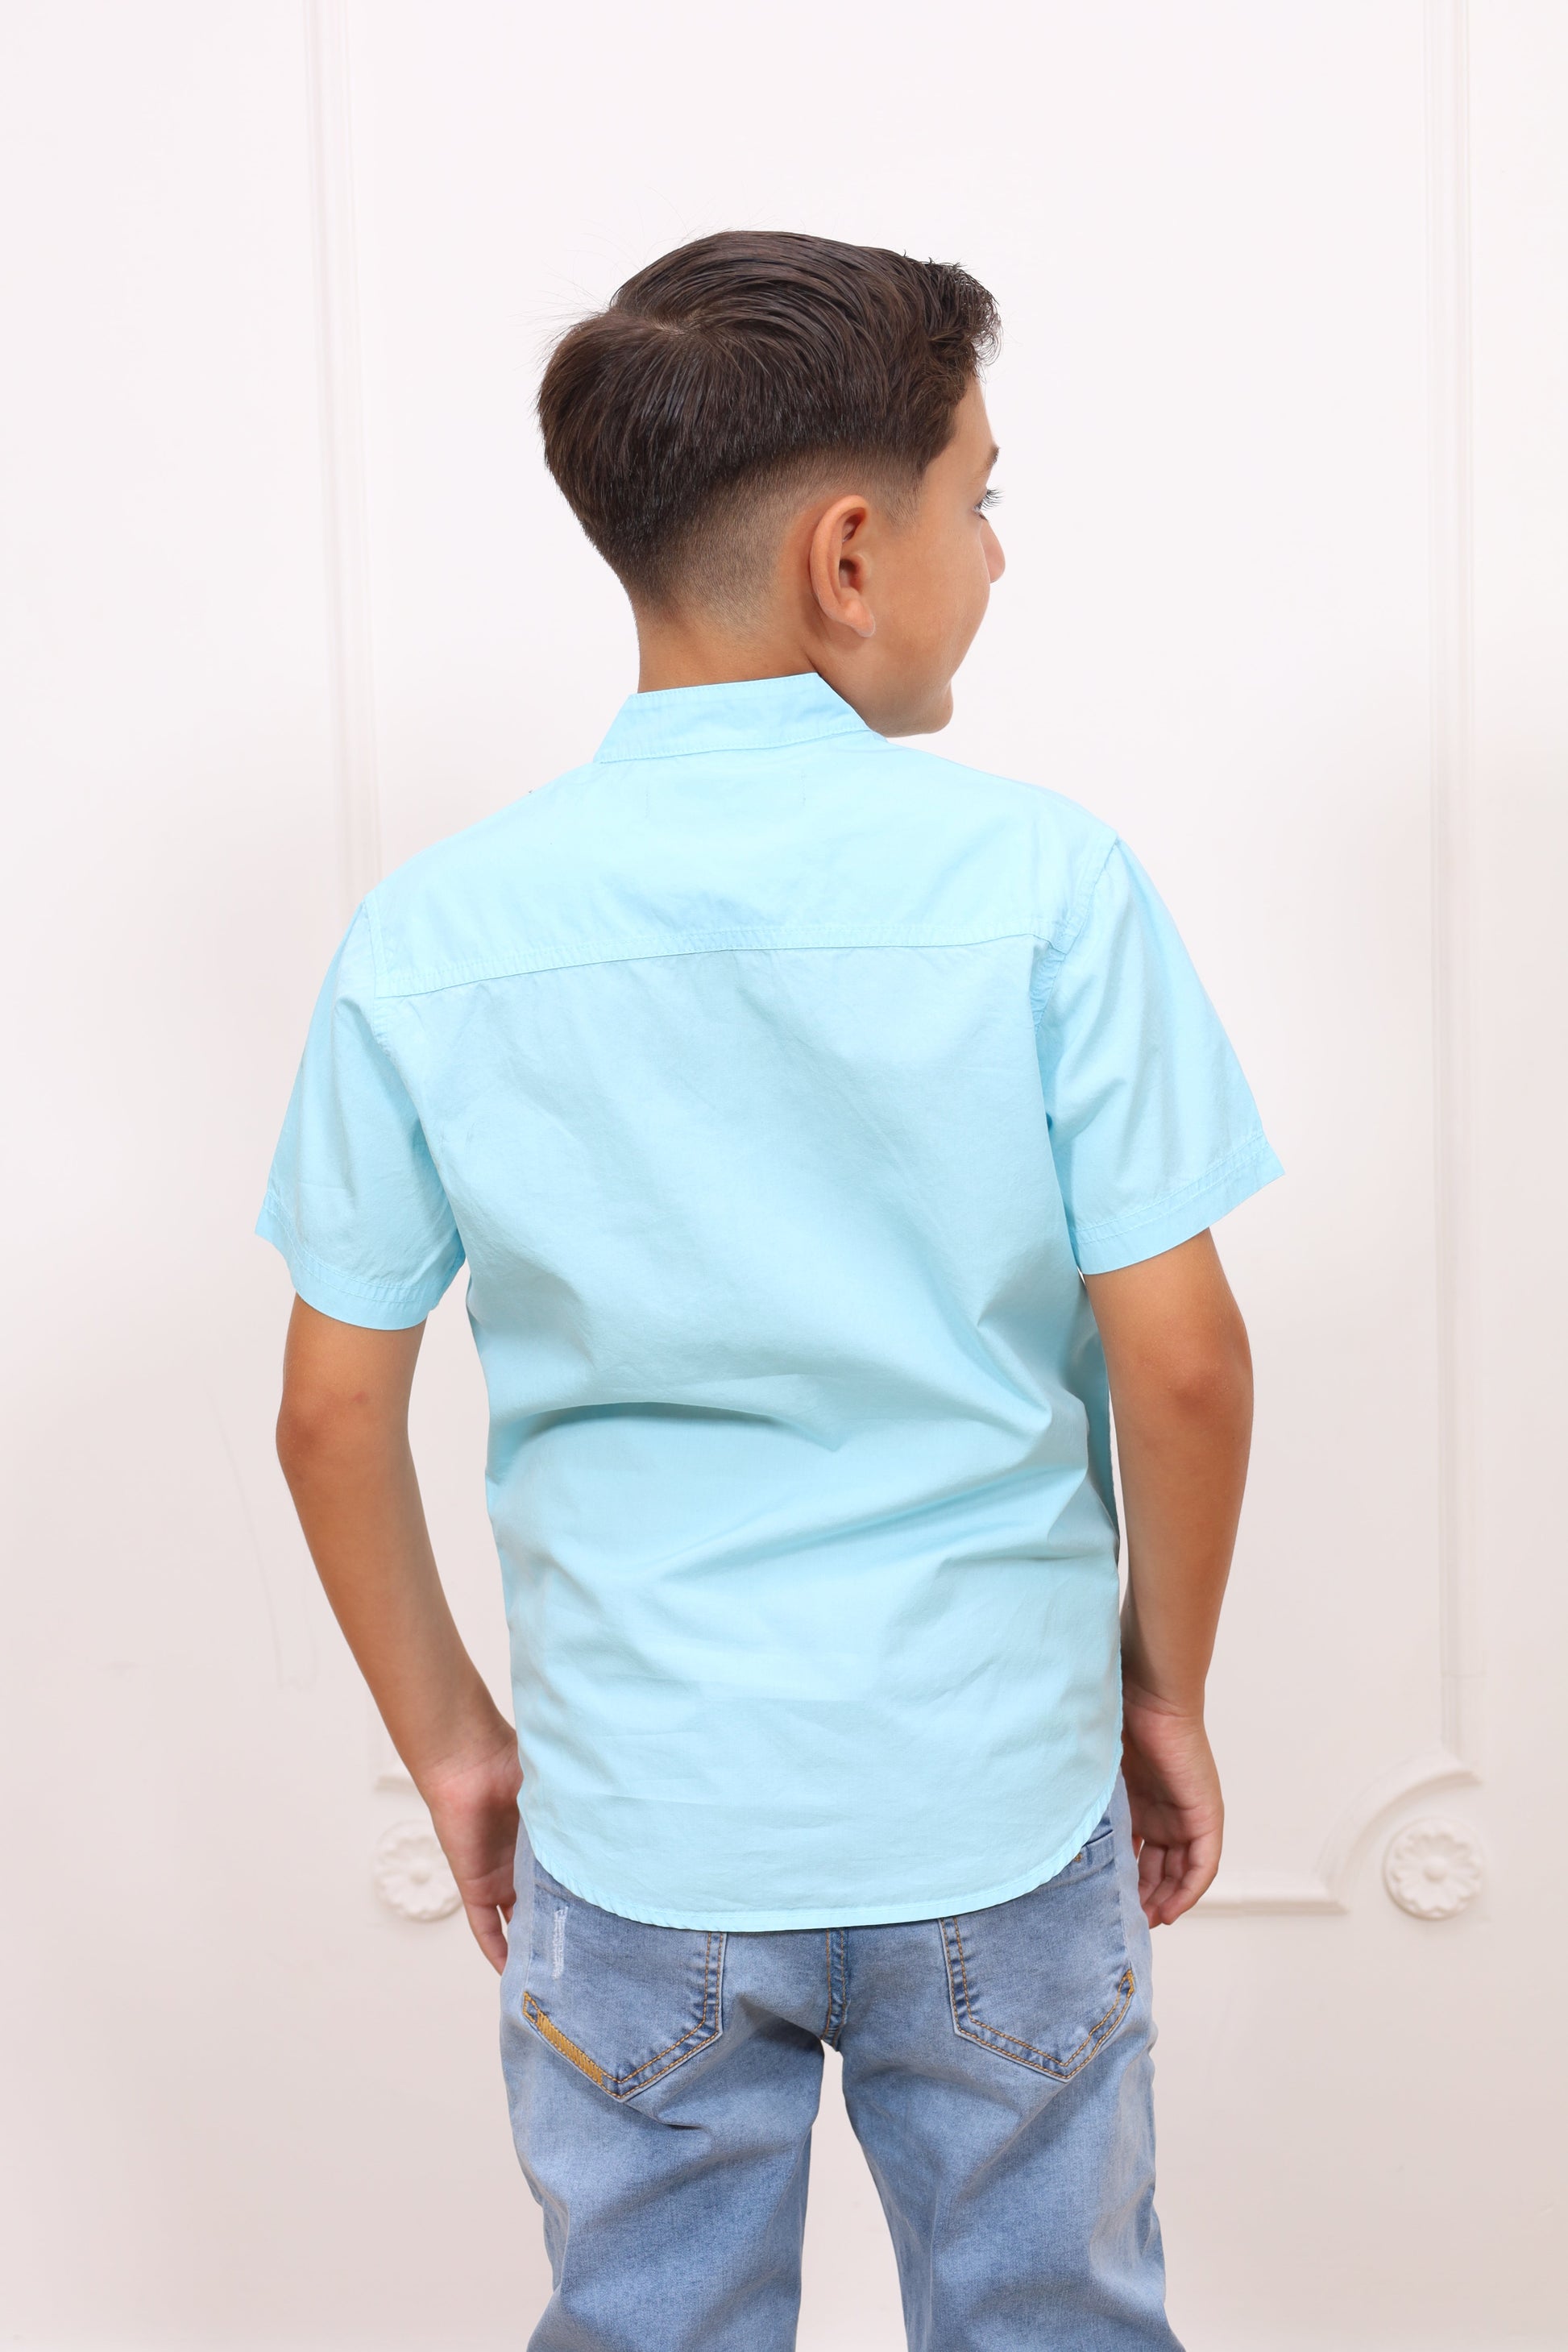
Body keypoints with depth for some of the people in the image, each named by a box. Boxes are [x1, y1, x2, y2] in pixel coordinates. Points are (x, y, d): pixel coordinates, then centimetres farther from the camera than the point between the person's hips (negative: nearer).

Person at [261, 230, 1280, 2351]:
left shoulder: (432, 938, -8)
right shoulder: (1042, 880, -14)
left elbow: (336, 1415, -3)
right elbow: (1182, 1364, -11)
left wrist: (446, 1738, 11)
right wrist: (1168, 1687, 5)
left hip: (637, 1840, 1)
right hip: (1002, 1816, -1)